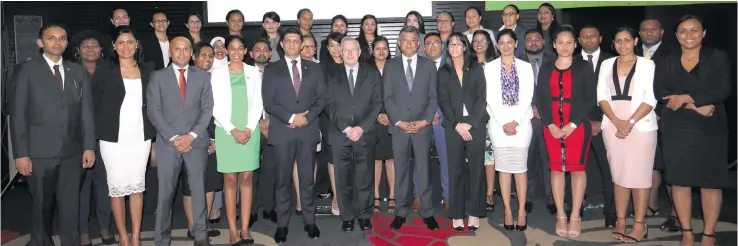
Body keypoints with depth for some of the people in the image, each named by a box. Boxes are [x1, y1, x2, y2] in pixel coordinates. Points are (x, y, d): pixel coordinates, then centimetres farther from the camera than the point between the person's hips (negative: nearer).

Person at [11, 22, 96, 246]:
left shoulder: (78, 72, 9)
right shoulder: (28, 70, 0)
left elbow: (87, 111, 7)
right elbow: (18, 115, -3)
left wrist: (89, 146, 0)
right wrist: (21, 154, -9)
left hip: (72, 152, 2)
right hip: (40, 152, -2)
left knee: (70, 205, 6)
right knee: (42, 206, 11)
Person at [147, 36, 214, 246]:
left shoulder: (203, 76, 9)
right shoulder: (158, 77, 7)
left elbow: (208, 109, 2)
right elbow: (153, 111, -1)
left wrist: (191, 135, -9)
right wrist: (173, 137, -10)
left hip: (196, 141, 1)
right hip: (168, 142, -1)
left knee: (198, 189, 7)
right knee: (165, 193, 2)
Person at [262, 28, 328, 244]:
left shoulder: (314, 68, 11)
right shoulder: (271, 70, 5)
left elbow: (322, 97, 5)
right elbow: (268, 102, -3)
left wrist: (308, 116, -10)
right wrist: (291, 117, -13)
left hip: (308, 130, 1)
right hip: (282, 131, -1)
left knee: (307, 179, 8)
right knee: (283, 181, 5)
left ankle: (310, 221, 18)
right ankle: (282, 224, 15)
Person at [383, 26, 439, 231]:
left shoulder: (429, 66, 8)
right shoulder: (391, 66, 7)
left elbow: (433, 97, 4)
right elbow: (388, 98, 2)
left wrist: (425, 121, -8)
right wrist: (398, 121, -8)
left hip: (422, 126, 0)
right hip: (398, 127, 0)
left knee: (423, 169, 4)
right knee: (400, 170, 6)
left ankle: (427, 212, 12)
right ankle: (401, 212, 15)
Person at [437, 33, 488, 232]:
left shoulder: (476, 68, 8)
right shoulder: (443, 72, 9)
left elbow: (481, 97, 0)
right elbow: (443, 101, 2)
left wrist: (470, 123, -10)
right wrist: (457, 124, -9)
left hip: (475, 124, 0)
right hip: (453, 126, 0)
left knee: (476, 168, 1)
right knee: (455, 169, 0)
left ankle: (474, 213, 9)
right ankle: (457, 214, 7)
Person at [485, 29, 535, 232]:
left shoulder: (526, 67, 7)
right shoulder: (490, 67, 5)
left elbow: (527, 97, 0)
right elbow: (491, 98, -1)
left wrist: (515, 122, -10)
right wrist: (504, 122, -9)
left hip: (521, 122, 0)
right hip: (498, 122, 0)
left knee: (520, 166, -1)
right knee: (503, 166, 2)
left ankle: (522, 210, 6)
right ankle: (507, 210, 9)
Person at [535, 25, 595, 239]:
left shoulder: (583, 67, 2)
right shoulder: (546, 68, 9)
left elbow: (591, 98, -3)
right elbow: (540, 98, 5)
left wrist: (573, 124, -11)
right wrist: (550, 124, -8)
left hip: (578, 124, -2)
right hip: (551, 126, 2)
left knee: (577, 167, -2)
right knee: (556, 167, 3)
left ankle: (575, 216, 5)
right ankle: (560, 216, 10)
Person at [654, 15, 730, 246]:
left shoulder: (718, 57, 5)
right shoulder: (666, 63, 9)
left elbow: (723, 90, -7)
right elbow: (660, 93, -4)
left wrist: (686, 98, -12)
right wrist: (696, 105, -14)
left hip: (710, 128, -1)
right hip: (676, 129, 1)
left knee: (711, 181, -1)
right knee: (679, 180, 2)